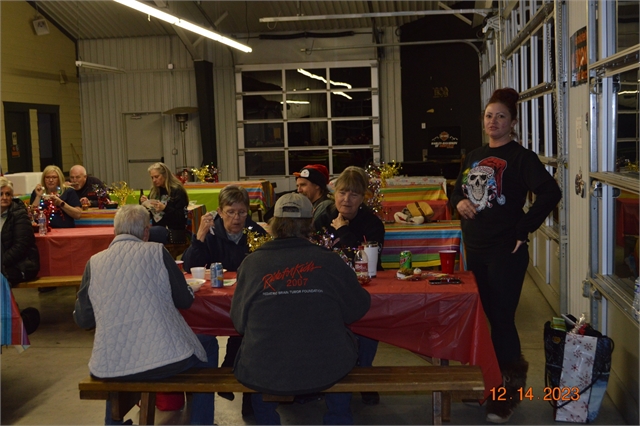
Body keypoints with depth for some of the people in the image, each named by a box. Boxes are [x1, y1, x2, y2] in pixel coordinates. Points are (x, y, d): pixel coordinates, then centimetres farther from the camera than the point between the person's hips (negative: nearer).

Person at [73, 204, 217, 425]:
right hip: (167, 358, -3)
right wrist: (190, 289, 27)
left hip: (111, 366, 3)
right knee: (208, 345, 28)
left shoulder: (94, 262, 3)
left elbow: (82, 320, 9)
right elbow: (184, 300, 4)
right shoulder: (157, 252, -3)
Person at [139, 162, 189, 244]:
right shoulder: (154, 191, 16)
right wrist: (145, 204, 0)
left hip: (173, 231, -7)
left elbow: (181, 217, -11)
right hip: (158, 228, 7)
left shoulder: (177, 191, -5)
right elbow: (149, 215, 19)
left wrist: (165, 208, -23)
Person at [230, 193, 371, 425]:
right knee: (342, 340, 32)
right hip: (325, 371, 0)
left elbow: (239, 321, 3)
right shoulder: (330, 261, -6)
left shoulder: (252, 263, -6)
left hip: (262, 375, 0)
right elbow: (358, 308, 5)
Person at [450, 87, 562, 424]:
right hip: (474, 250, 7)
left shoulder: (521, 157, -9)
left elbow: (550, 193, -20)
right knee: (481, 317, 15)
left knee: (502, 319, -2)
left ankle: (509, 389, 14)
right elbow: (457, 190, 23)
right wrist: (459, 202, -1)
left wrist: (522, 229, -19)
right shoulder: (473, 156, 12)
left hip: (505, 252, -7)